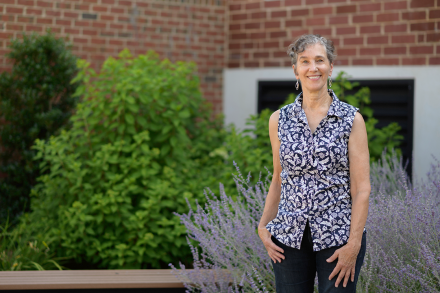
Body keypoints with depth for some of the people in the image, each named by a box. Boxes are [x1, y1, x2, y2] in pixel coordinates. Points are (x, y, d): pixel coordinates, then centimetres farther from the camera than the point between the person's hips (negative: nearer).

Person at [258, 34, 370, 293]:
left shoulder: (351, 120, -2)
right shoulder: (279, 120, 7)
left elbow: (362, 188, -5)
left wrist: (354, 244, -12)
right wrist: (264, 226, 6)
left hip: (339, 236, -2)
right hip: (289, 237, 3)